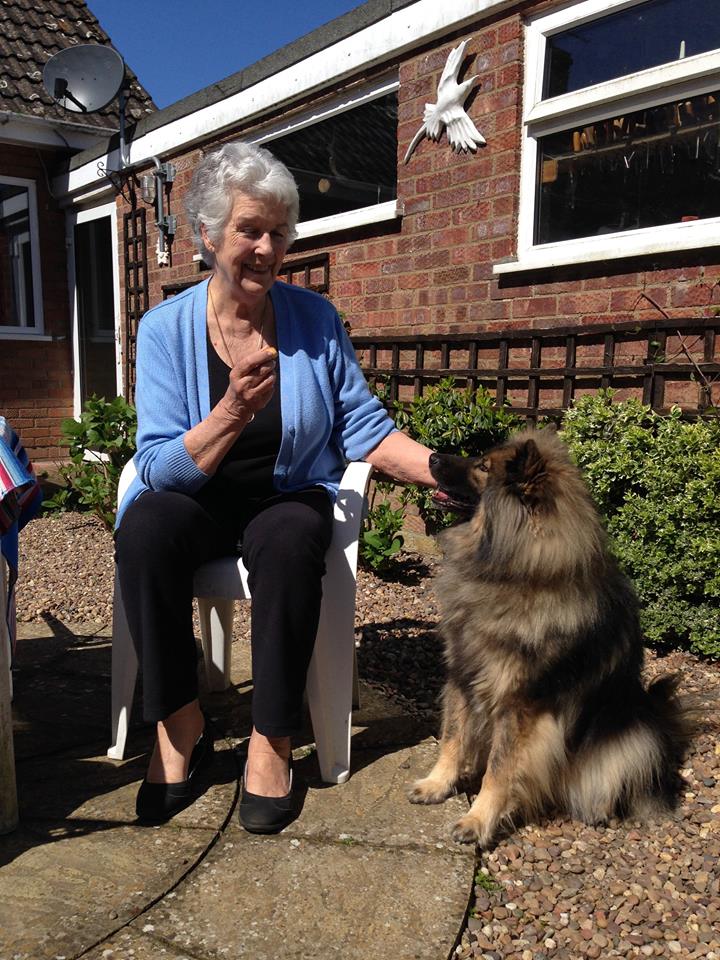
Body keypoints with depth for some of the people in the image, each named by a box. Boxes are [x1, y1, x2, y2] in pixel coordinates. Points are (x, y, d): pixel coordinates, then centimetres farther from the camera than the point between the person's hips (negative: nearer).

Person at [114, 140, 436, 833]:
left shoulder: (314, 319, -1)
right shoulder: (167, 327, -5)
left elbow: (362, 428, -2)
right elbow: (160, 467, -12)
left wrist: (441, 470, -19)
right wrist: (232, 412, -29)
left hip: (290, 497, 0)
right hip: (196, 501, 0)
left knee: (289, 541, -34)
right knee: (144, 526, -31)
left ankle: (272, 740, -16)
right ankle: (180, 729, -13)